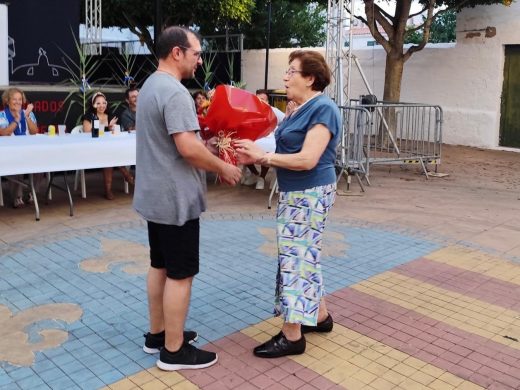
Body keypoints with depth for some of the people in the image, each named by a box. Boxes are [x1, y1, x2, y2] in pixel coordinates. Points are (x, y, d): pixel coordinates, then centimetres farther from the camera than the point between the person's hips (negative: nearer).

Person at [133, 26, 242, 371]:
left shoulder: (151, 85, 14)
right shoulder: (175, 91, -20)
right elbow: (188, 148, -26)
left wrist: (210, 147, 13)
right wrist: (223, 168, -12)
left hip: (155, 195, 10)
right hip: (175, 198, -10)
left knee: (160, 266, 18)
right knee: (180, 274, -1)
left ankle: (157, 334, 30)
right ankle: (174, 350, 11)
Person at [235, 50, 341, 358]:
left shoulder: (323, 109, -16)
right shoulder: (301, 109, 13)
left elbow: (307, 159, -24)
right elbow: (290, 153, 10)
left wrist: (263, 156, -21)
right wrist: (258, 156, -4)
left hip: (310, 195, -10)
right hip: (295, 194, 10)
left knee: (295, 257, -5)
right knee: (304, 255, 17)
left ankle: (292, 336, 6)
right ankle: (320, 316, 33)